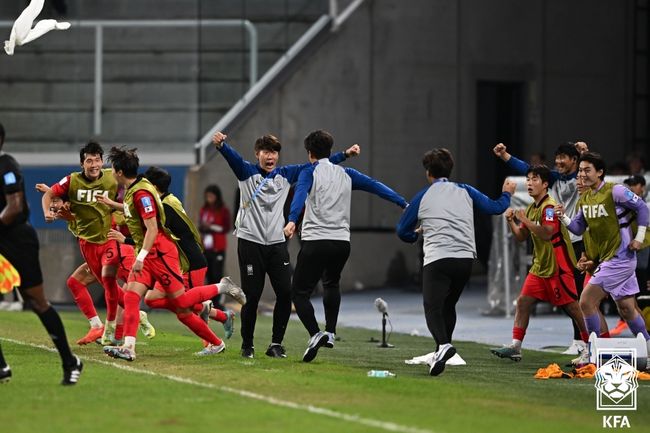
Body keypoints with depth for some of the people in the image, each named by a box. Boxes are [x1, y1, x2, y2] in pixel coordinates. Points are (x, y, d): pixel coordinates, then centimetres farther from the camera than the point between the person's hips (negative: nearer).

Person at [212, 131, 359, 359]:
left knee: (286, 293, -5)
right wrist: (220, 145, -41)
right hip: (250, 243, -4)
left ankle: (276, 344, 7)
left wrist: (345, 154, 8)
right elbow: (233, 157, -20)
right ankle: (247, 345, 13)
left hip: (277, 244, 4)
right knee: (252, 296, -3)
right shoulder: (247, 172, 0)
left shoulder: (285, 175, 11)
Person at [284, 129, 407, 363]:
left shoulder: (310, 173, 3)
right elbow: (375, 186, 14)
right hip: (342, 242, 5)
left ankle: (315, 334, -19)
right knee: (331, 284, 32)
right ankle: (330, 332, 25)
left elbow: (300, 194, -17)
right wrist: (404, 204, 18)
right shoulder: (346, 174, 16)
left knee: (300, 292, 2)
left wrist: (292, 221, -33)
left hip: (315, 242, -5)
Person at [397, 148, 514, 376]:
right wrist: (506, 194, 36)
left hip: (437, 260, -4)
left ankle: (443, 345, -37)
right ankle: (441, 353, 21)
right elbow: (495, 208, 14)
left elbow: (402, 231, 13)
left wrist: (415, 235, 36)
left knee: (433, 307, -10)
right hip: (465, 259, 4)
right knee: (448, 306, 21)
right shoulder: (465, 191, 13)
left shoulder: (422, 197, 8)